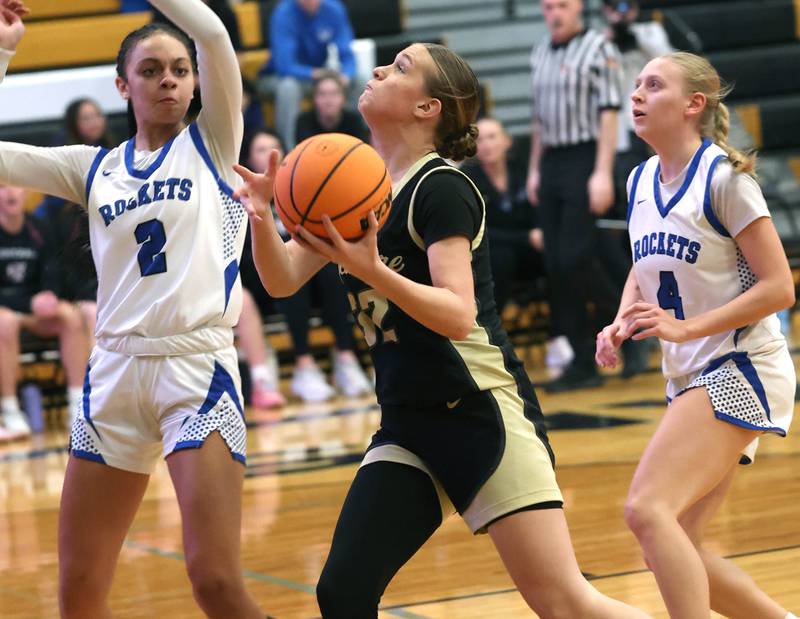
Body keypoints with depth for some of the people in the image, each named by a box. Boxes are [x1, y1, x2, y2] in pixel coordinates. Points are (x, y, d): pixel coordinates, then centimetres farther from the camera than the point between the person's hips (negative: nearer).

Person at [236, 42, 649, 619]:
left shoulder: (440, 188, -11)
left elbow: (458, 315, -21)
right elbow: (283, 279, 5)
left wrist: (372, 272, -35)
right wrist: (263, 218, -14)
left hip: (483, 414, -7)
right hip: (409, 426, 8)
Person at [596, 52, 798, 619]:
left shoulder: (723, 176, -13)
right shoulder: (641, 182, 9)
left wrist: (686, 327, -21)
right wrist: (620, 325, 4)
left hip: (742, 370, -8)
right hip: (691, 381, 8)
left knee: (648, 509, -23)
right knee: (675, 549, 5)